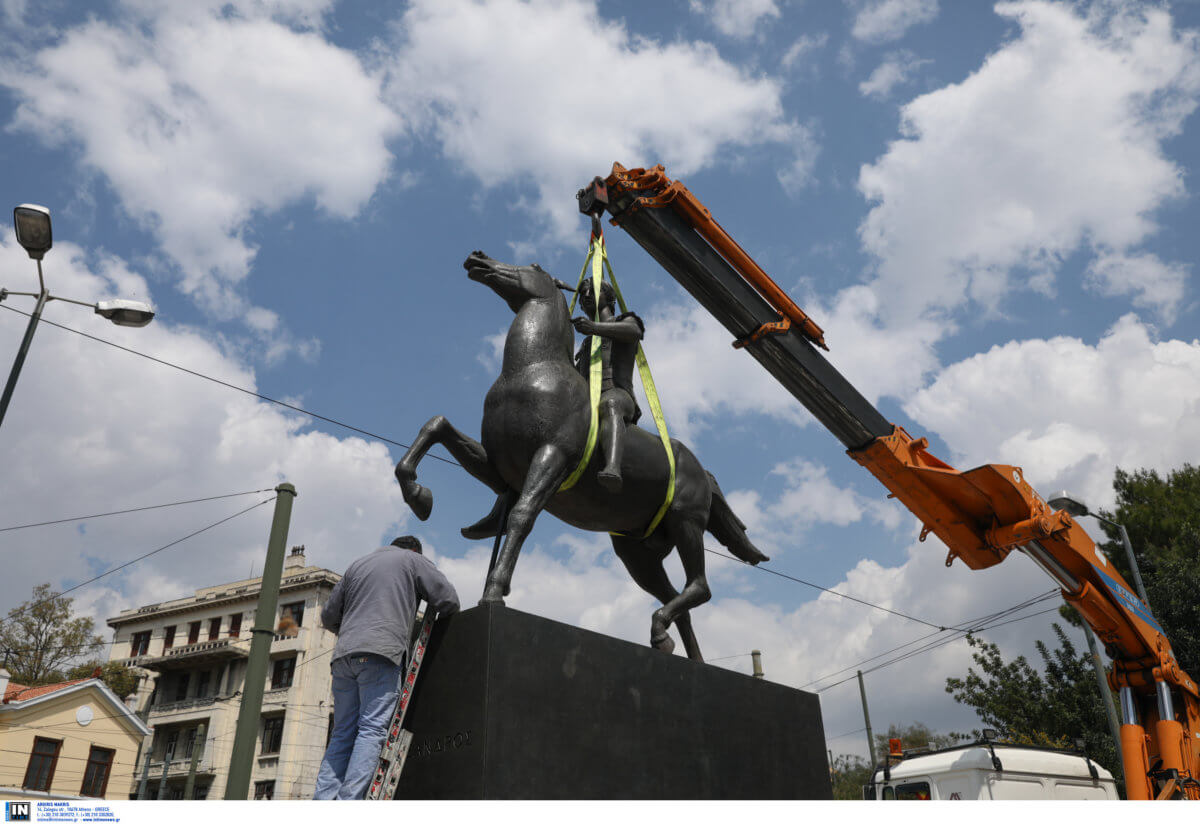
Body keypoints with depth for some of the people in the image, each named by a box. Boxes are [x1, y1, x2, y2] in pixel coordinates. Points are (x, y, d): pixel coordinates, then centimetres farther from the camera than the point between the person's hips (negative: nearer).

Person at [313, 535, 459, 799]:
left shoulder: (357, 565, 29)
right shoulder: (413, 559, 14)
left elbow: (328, 615, 27)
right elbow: (448, 599, 5)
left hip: (343, 655, 6)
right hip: (381, 652, -5)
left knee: (343, 733, 6)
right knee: (373, 730, -10)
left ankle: (323, 798, -6)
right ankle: (349, 799, -22)